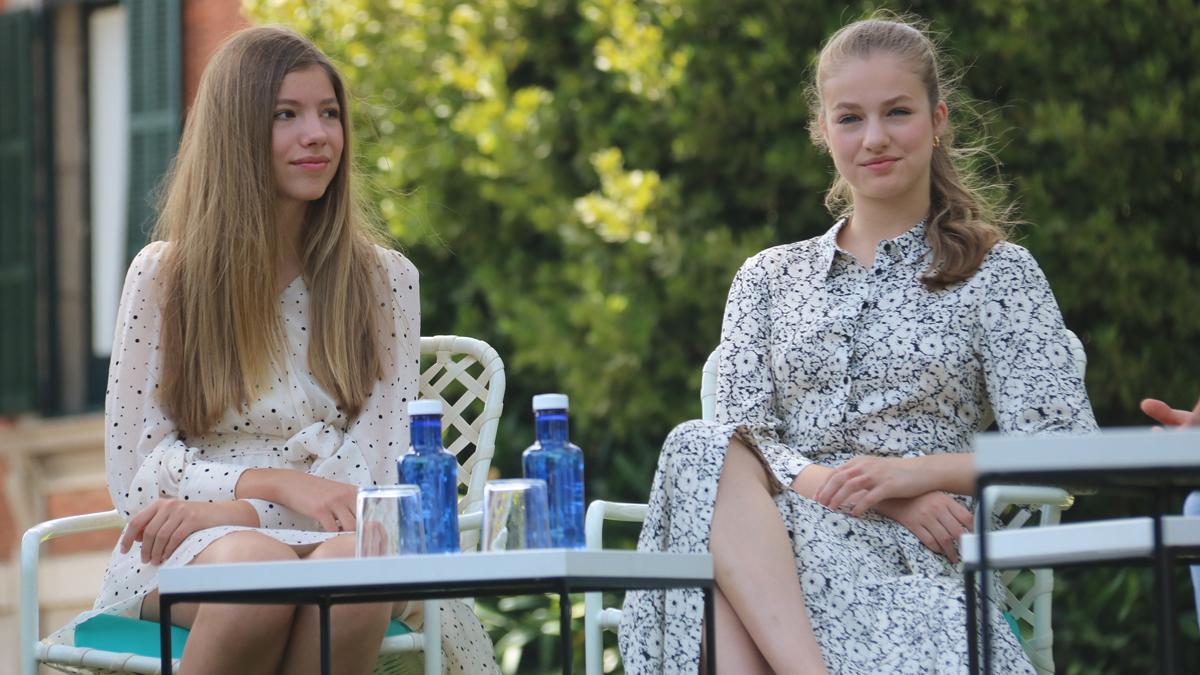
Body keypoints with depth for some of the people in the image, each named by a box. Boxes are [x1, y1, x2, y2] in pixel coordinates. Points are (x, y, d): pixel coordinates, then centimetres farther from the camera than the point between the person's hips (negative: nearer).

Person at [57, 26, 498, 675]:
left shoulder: (385, 281, 10)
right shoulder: (162, 277, 7)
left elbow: (376, 465, 2)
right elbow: (134, 469, 2)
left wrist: (230, 508, -15)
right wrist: (278, 483, -15)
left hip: (330, 540, 1)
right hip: (189, 551, -1)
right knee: (255, 565, -38)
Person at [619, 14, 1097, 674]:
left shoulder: (998, 274, 15)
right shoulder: (768, 279, 24)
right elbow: (742, 441, 9)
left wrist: (915, 473, -13)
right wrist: (858, 490, -12)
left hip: (911, 563, -4)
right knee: (702, 447, -34)